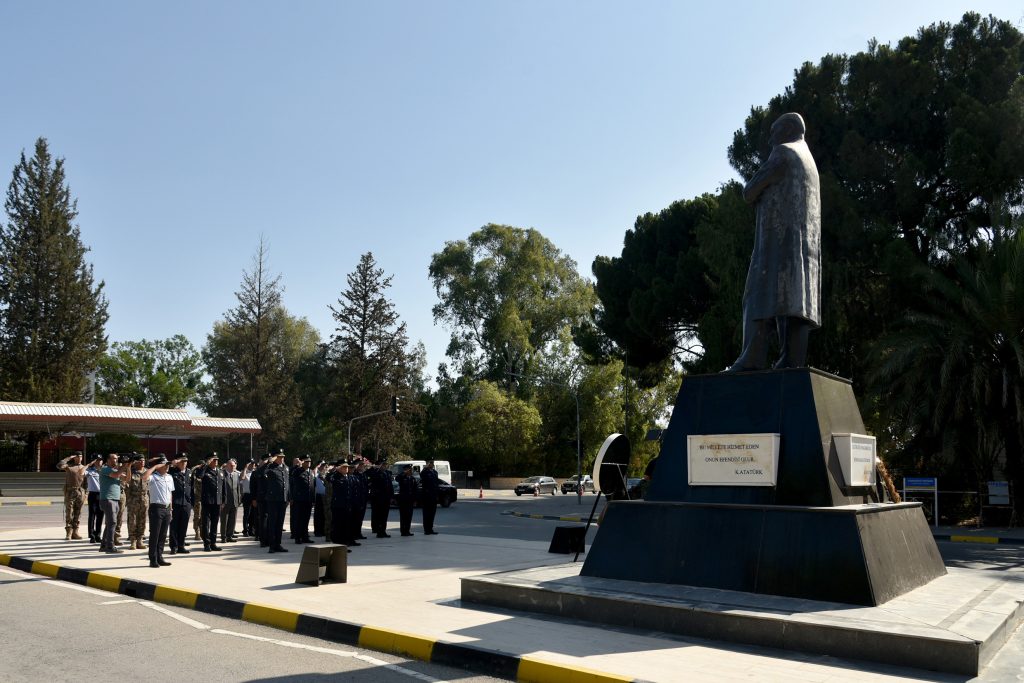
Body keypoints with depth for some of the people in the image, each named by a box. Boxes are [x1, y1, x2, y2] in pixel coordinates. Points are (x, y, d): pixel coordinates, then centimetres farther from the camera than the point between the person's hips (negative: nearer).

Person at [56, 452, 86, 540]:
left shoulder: (83, 468, 13)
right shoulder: (68, 465, 2)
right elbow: (59, 465, -20)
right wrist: (68, 458, -12)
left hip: (80, 492, 3)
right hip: (70, 491, -3)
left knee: (77, 513, 4)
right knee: (69, 512, -6)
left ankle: (75, 532, 8)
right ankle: (69, 533, -3)